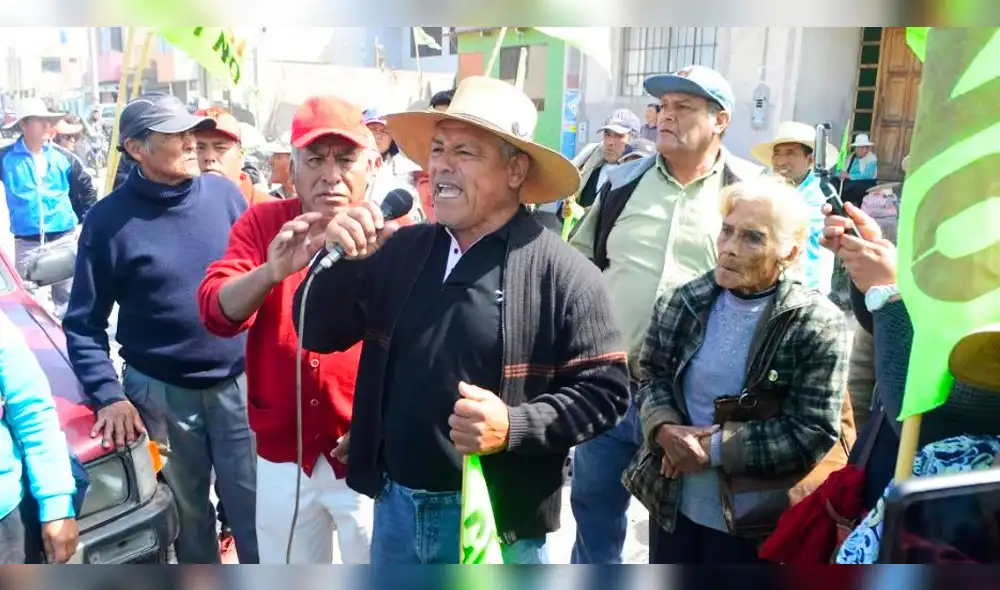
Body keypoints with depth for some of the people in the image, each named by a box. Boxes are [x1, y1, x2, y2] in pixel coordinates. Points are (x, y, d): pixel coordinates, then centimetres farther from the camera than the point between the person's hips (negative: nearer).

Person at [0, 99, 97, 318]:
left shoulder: (63, 157, 1)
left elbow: (87, 188, 12)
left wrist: (80, 218, 10)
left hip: (63, 239, 1)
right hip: (26, 242, -1)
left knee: (67, 295, 10)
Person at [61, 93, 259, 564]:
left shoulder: (224, 193, -2)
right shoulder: (109, 220, -9)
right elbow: (84, 324, -4)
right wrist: (108, 396, -13)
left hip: (238, 383, 2)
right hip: (160, 394, -1)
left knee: (253, 507, 10)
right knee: (187, 513, 16)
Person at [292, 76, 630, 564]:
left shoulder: (563, 274, -13)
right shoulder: (399, 250, 1)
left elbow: (602, 391, -12)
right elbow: (321, 335, 3)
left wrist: (515, 426, -26)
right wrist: (339, 259, -14)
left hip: (495, 522, -4)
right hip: (396, 506, 5)